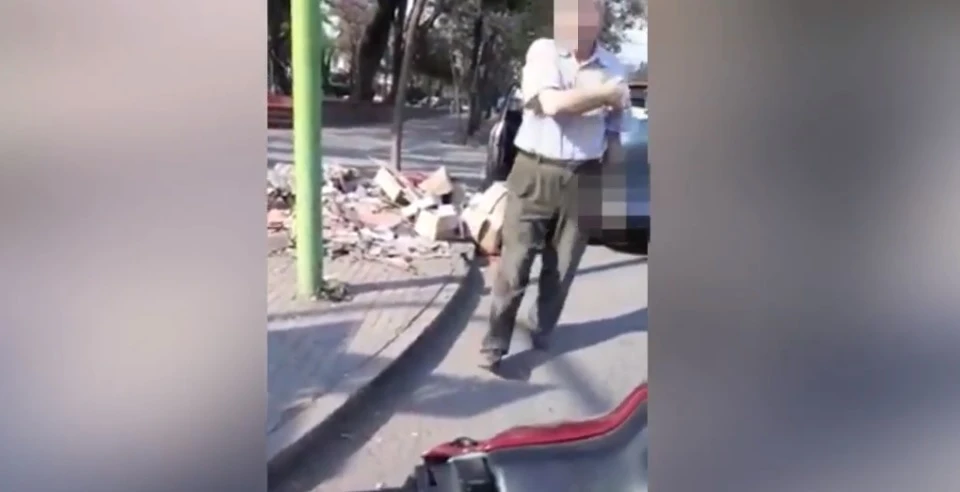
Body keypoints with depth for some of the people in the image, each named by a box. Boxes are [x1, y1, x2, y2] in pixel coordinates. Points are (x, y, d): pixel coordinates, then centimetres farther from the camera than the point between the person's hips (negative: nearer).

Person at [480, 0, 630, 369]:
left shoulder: (613, 69, 4)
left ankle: (541, 332, 29)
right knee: (514, 264, 0)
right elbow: (552, 103, -20)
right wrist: (606, 95, -12)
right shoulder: (543, 51, -4)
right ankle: (495, 343, 8)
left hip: (582, 180, 3)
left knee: (561, 268, 11)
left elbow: (613, 131, 14)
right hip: (534, 173, -2)